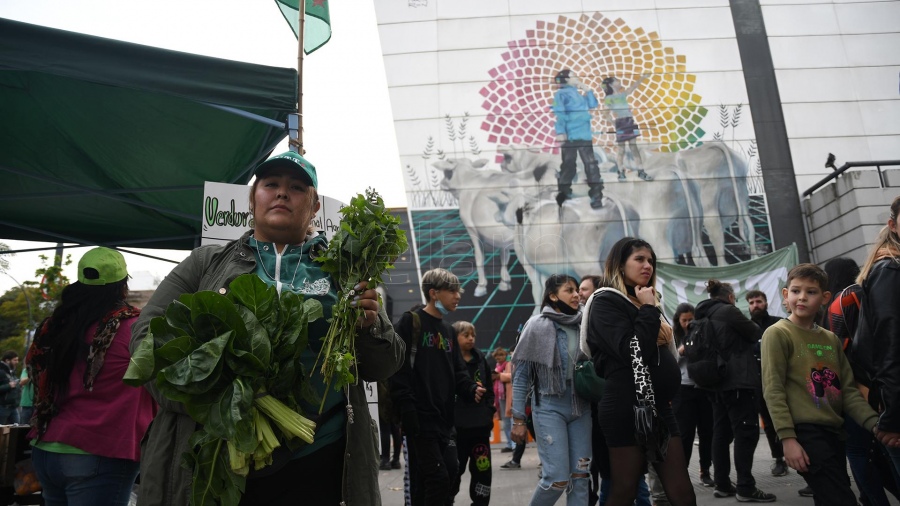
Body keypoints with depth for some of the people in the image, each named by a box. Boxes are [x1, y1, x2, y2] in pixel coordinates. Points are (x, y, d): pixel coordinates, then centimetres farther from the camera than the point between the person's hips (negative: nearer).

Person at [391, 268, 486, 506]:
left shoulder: (449, 331, 18)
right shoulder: (410, 322, -6)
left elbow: (458, 372, 17)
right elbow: (399, 369, -14)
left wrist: (471, 390, -3)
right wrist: (407, 410, -21)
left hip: (444, 419, 8)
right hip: (420, 418, -8)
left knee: (450, 471, 10)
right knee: (436, 477, -8)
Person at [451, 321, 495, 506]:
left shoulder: (481, 359, 9)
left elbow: (489, 388, 15)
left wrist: (489, 411, 6)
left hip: (480, 423, 5)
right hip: (457, 424, -5)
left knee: (482, 468, 10)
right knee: (454, 469, 6)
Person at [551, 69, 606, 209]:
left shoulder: (578, 95, 26)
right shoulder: (561, 94, 2)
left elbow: (593, 105, 26)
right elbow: (559, 114, -10)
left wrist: (587, 90, 21)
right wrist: (560, 132, -20)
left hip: (585, 135, 7)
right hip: (570, 136, -6)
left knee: (591, 164, 4)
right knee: (568, 165, -3)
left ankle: (596, 196, 6)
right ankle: (564, 193, 4)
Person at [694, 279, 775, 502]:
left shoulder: (704, 316, 14)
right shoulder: (728, 311, -10)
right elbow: (755, 334, 0)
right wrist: (752, 324, 19)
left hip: (717, 382, 9)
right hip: (737, 381, -8)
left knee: (722, 433, 9)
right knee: (746, 432, -5)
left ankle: (722, 484, 12)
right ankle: (746, 488, -5)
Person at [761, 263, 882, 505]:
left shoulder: (831, 339, 14)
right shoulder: (777, 334, -6)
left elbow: (848, 390, 11)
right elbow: (773, 389, -11)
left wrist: (875, 423, -5)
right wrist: (787, 438, -17)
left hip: (834, 431, 7)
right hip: (805, 432, -7)